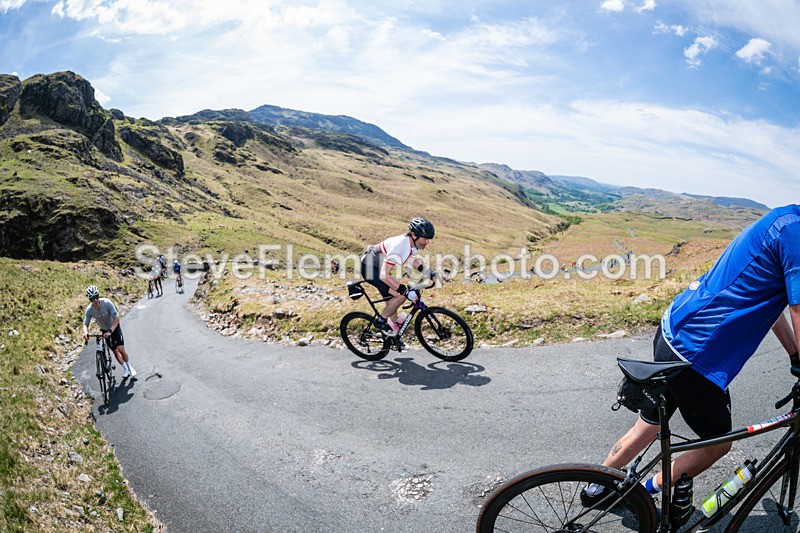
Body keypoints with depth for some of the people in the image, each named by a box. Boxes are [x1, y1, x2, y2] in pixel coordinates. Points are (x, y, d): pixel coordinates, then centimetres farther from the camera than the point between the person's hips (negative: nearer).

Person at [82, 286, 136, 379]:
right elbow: (85, 324, -12)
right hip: (105, 330, 3)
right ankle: (125, 369, 25)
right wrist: (85, 332, -35)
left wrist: (110, 331, -42)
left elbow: (116, 319, -29)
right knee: (115, 351, 7)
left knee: (121, 349, -13)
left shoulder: (107, 303, -29)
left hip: (115, 327, -3)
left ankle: (130, 367, 10)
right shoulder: (89, 310, -20)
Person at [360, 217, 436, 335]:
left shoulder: (413, 243, -7)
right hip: (369, 267, -9)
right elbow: (384, 275, -39)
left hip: (379, 267, 9)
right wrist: (406, 291, -40)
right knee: (401, 295, -19)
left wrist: (428, 272, 0)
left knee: (393, 300, 11)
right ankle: (380, 321, -1)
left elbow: (414, 260, 17)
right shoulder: (399, 246, -35)